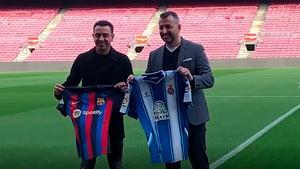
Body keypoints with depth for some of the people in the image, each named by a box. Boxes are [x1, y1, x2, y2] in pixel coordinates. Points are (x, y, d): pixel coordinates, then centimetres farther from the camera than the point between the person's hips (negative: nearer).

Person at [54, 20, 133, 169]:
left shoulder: (122, 60, 0)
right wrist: (60, 91, -14)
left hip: (114, 119, 0)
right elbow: (71, 83, 7)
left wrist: (126, 88, -21)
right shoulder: (82, 59, 3)